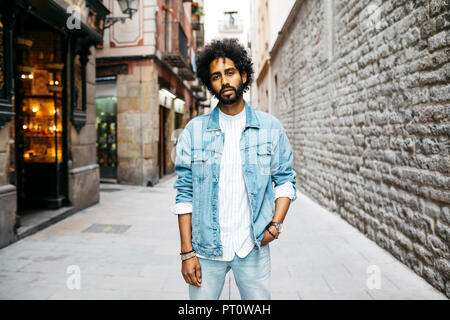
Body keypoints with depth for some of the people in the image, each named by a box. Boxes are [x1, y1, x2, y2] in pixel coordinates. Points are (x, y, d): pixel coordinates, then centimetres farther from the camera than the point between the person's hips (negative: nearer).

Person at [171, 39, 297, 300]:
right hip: (206, 249, 0)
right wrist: (187, 252, -4)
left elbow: (286, 180, 8)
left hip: (253, 249, 1)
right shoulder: (194, 130, -1)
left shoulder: (271, 127, 1)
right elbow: (185, 194, -1)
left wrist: (276, 223, -8)